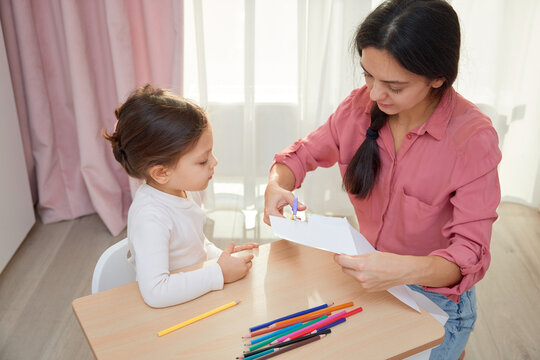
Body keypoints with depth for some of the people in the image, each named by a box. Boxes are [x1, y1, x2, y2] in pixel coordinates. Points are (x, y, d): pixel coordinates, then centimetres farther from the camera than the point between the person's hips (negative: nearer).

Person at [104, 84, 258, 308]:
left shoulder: (188, 190, 0)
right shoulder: (150, 217, -26)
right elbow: (155, 292, -33)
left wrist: (220, 256, 1)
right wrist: (219, 273, -26)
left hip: (198, 295, 7)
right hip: (170, 313, -7)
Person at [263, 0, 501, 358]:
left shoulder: (474, 137, -25)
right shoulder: (361, 105, -12)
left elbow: (470, 255, -24)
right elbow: (303, 153, 0)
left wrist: (406, 269, -44)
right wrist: (276, 185, -23)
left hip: (435, 295, -4)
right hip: (370, 281, 4)